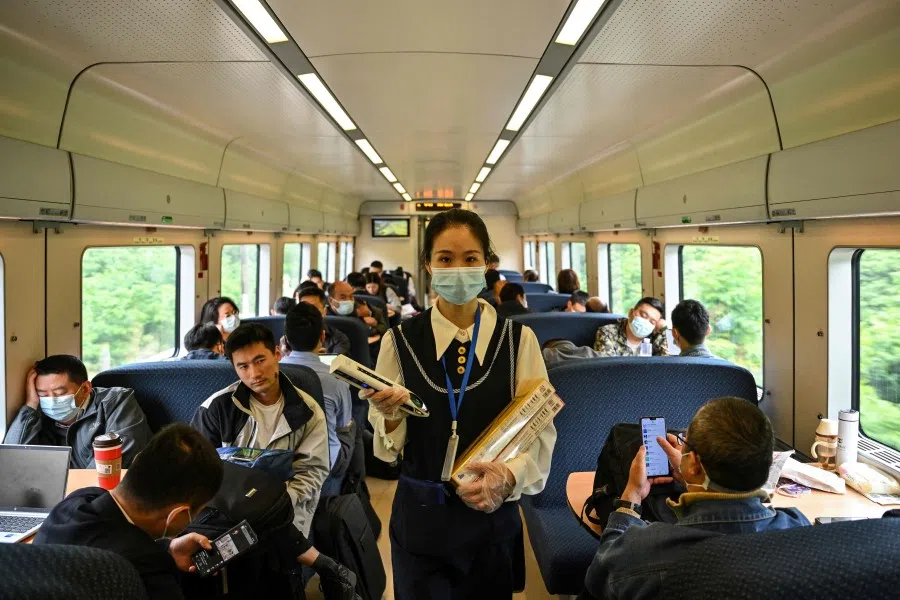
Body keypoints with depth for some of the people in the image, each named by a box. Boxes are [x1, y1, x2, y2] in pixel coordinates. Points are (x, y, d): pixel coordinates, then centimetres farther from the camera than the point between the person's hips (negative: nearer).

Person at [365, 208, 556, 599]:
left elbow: (541, 429, -5)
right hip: (420, 516, 0)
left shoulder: (518, 339, -5)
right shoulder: (400, 340, -4)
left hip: (492, 516, 1)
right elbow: (388, 446, -1)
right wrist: (389, 415, -22)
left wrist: (509, 475, -22)